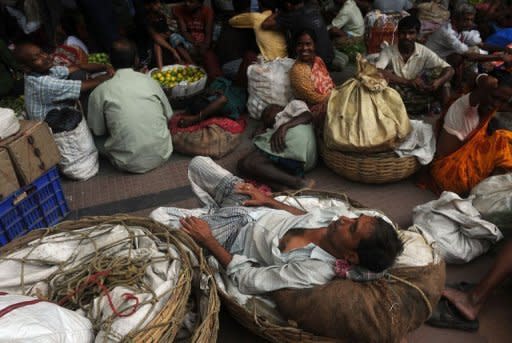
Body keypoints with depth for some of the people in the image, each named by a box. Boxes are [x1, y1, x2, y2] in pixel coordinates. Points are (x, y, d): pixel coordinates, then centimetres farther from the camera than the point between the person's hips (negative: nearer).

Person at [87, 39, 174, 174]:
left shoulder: (100, 91, -7)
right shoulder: (150, 82, -1)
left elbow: (98, 131, 4)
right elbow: (168, 116, 9)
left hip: (130, 163, -2)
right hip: (162, 154, 2)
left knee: (95, 138, 21)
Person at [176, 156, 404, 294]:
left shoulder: (314, 272, -36)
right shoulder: (333, 217, -18)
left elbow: (248, 281, -28)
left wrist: (208, 241, -23)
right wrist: (267, 200, 4)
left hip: (233, 237, -6)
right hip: (256, 210, 6)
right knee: (198, 162, 10)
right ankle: (216, 211, 34)